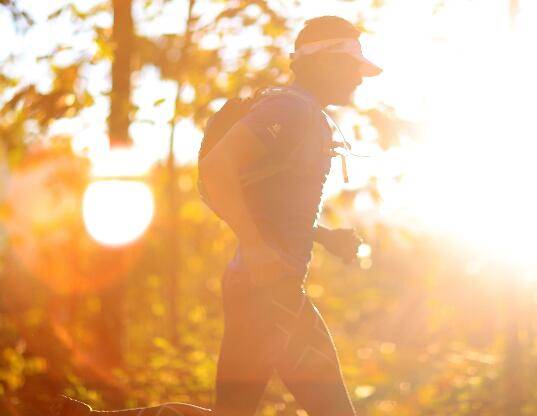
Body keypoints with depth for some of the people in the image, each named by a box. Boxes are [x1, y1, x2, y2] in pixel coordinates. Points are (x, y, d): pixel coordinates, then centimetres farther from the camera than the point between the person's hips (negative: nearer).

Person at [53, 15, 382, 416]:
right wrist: (257, 248, -29)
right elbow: (215, 166, -25)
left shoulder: (308, 118, 22)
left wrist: (327, 236, 21)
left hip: (264, 284, 11)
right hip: (268, 287, -11)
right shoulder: (290, 109, -11)